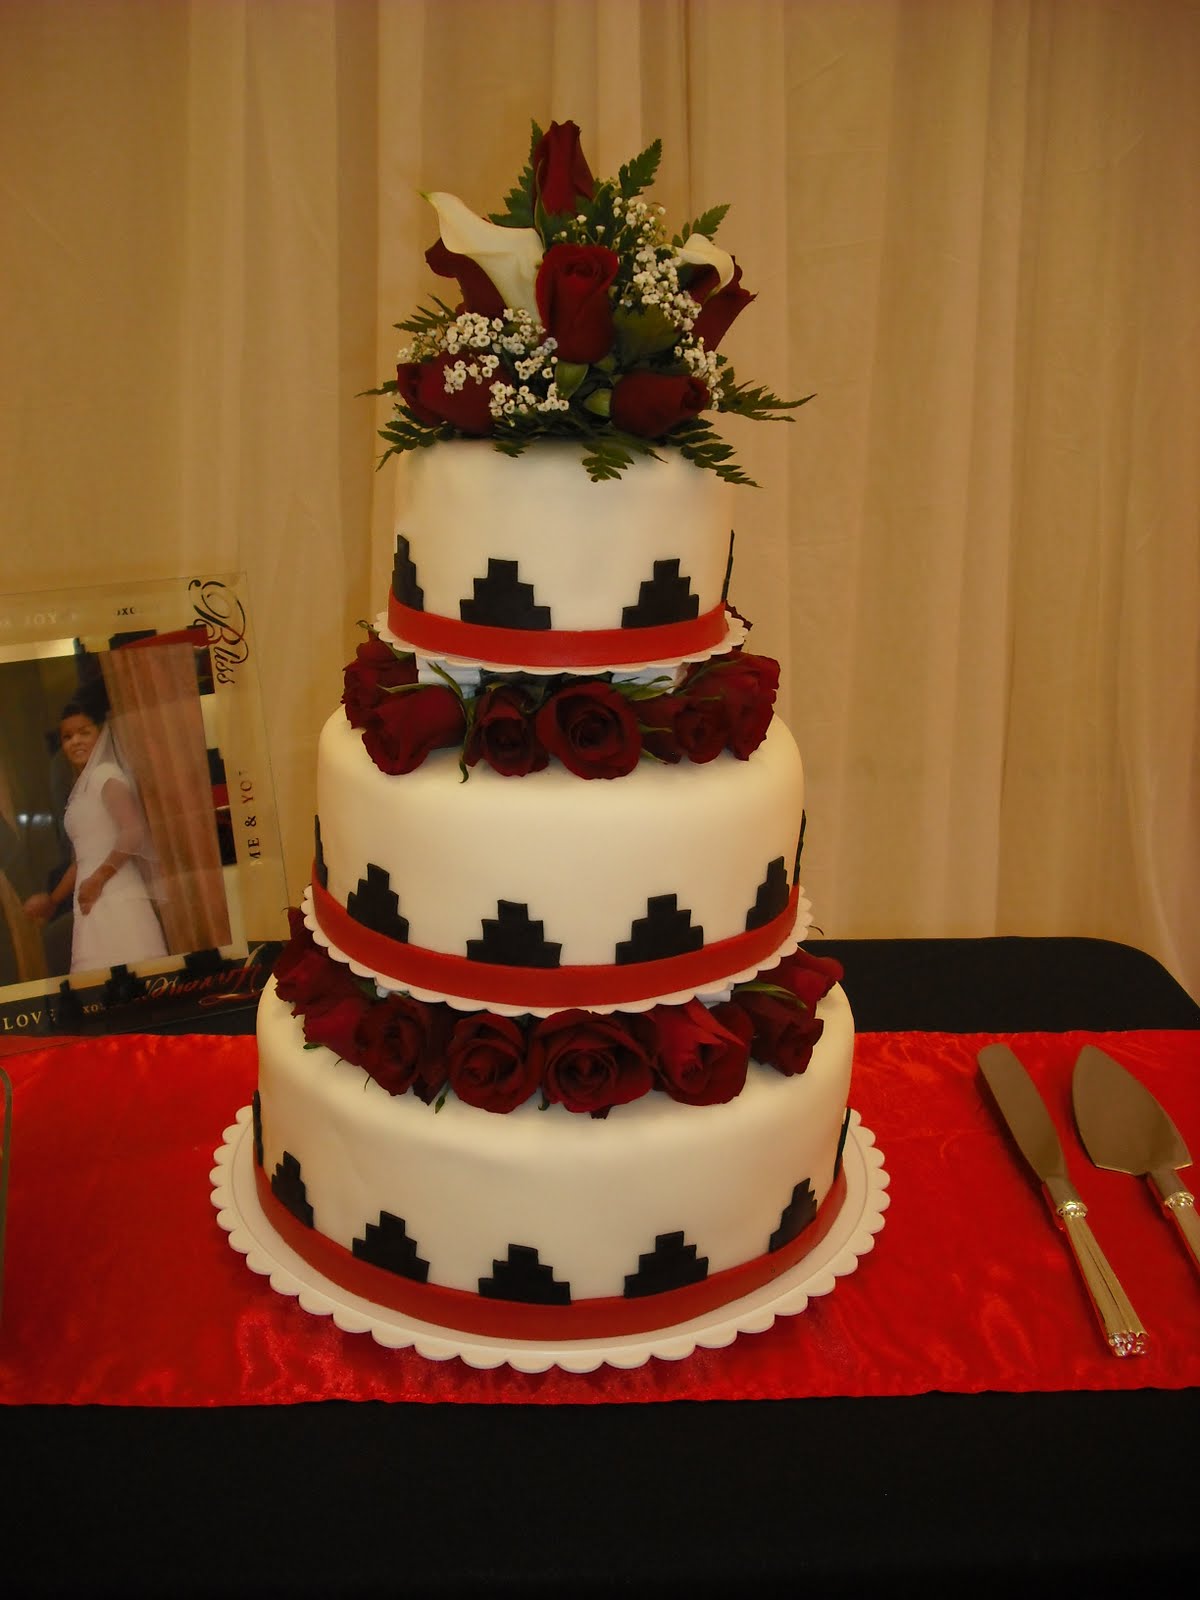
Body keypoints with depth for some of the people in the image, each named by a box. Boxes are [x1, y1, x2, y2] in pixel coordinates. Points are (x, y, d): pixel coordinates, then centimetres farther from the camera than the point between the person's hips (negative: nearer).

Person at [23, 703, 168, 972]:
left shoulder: (105, 774, -2)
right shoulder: (81, 788, 22)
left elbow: (134, 831, -16)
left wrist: (98, 879, -11)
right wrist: (52, 901, 29)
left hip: (117, 900, -8)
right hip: (93, 905, 8)